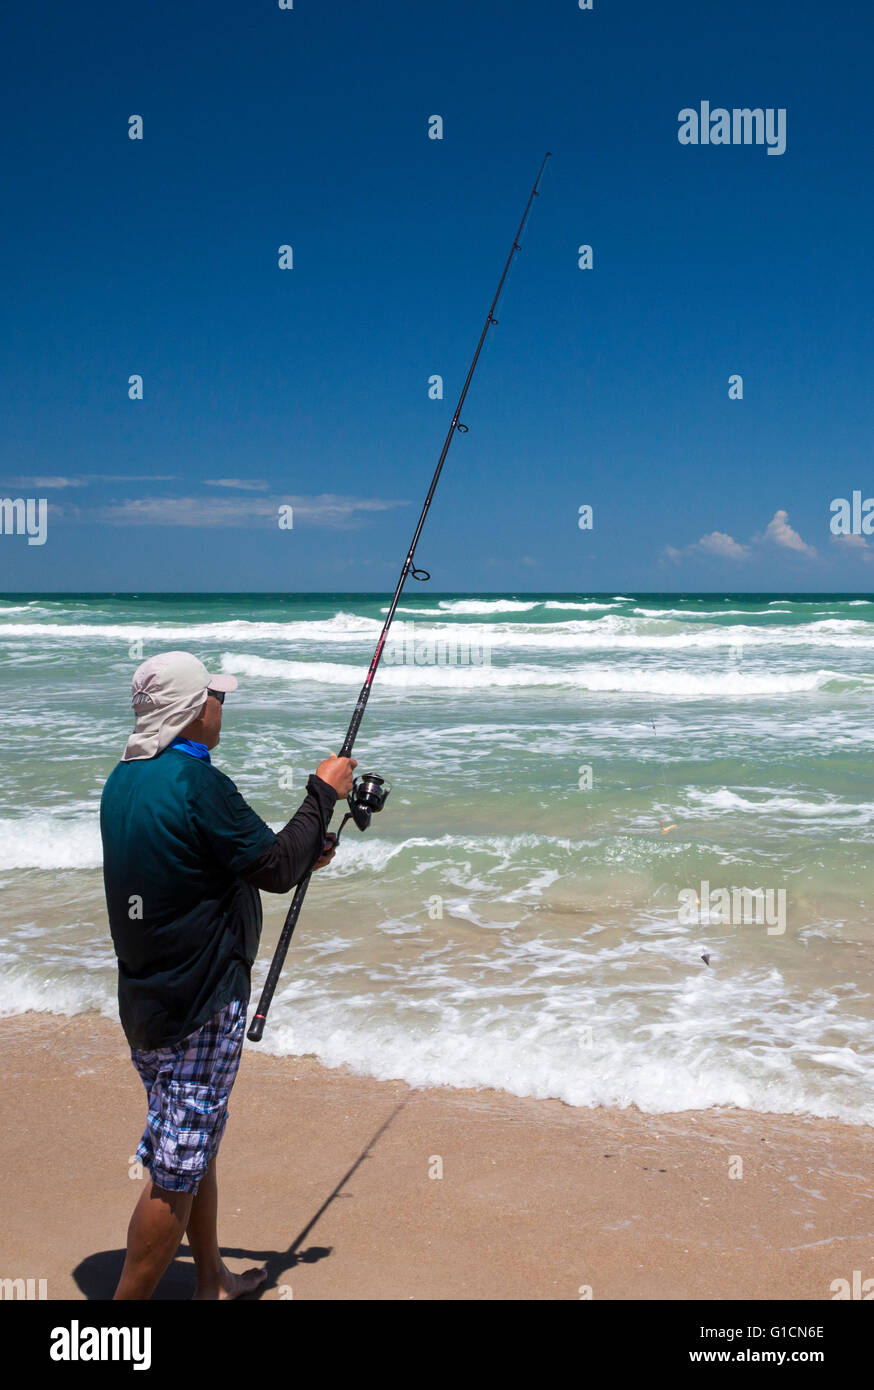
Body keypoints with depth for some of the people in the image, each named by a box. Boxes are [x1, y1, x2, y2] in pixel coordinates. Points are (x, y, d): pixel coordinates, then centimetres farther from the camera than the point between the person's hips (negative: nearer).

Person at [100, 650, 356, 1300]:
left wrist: (301, 853, 19)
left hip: (144, 997, 9)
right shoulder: (197, 783, -21)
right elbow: (277, 869, -14)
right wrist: (323, 794, -2)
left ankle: (212, 1278, 37)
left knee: (197, 1144, 22)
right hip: (200, 1004, -9)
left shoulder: (123, 780, 8)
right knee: (177, 1170, -1)